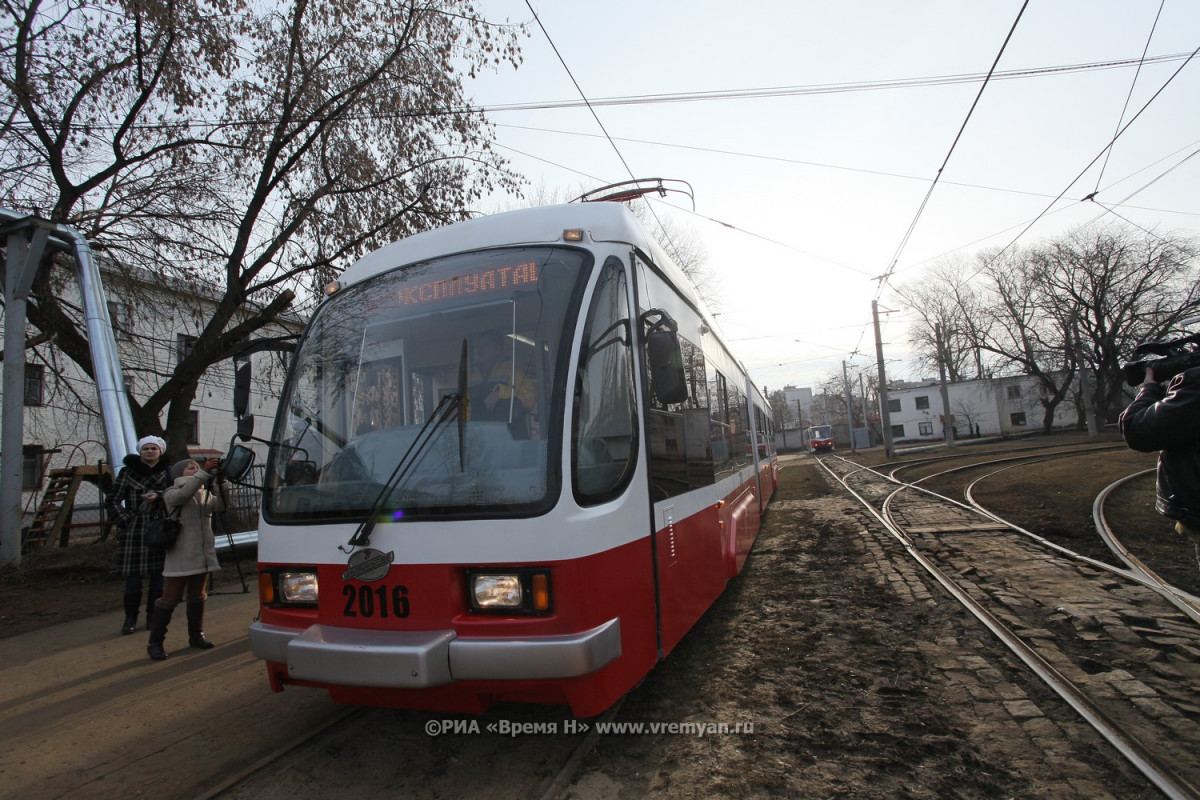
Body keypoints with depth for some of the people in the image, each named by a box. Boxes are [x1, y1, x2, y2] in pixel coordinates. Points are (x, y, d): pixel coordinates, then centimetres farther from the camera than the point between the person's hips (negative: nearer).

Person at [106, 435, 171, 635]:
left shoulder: (167, 472, 8)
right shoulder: (127, 472, 6)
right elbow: (112, 501, 8)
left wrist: (159, 496, -17)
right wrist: (126, 520, -1)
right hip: (134, 532, -1)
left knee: (158, 575, 2)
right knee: (133, 575, -1)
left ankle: (153, 616, 14)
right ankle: (130, 618, 12)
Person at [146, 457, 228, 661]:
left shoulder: (204, 493, 13)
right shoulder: (172, 493, -3)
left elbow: (219, 505, -6)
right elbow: (184, 493, -26)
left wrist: (219, 483, -21)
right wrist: (204, 472, -33)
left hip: (202, 556, 6)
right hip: (180, 558, -6)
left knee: (198, 597, 14)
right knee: (170, 599, -1)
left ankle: (196, 636, 24)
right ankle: (155, 642, 11)